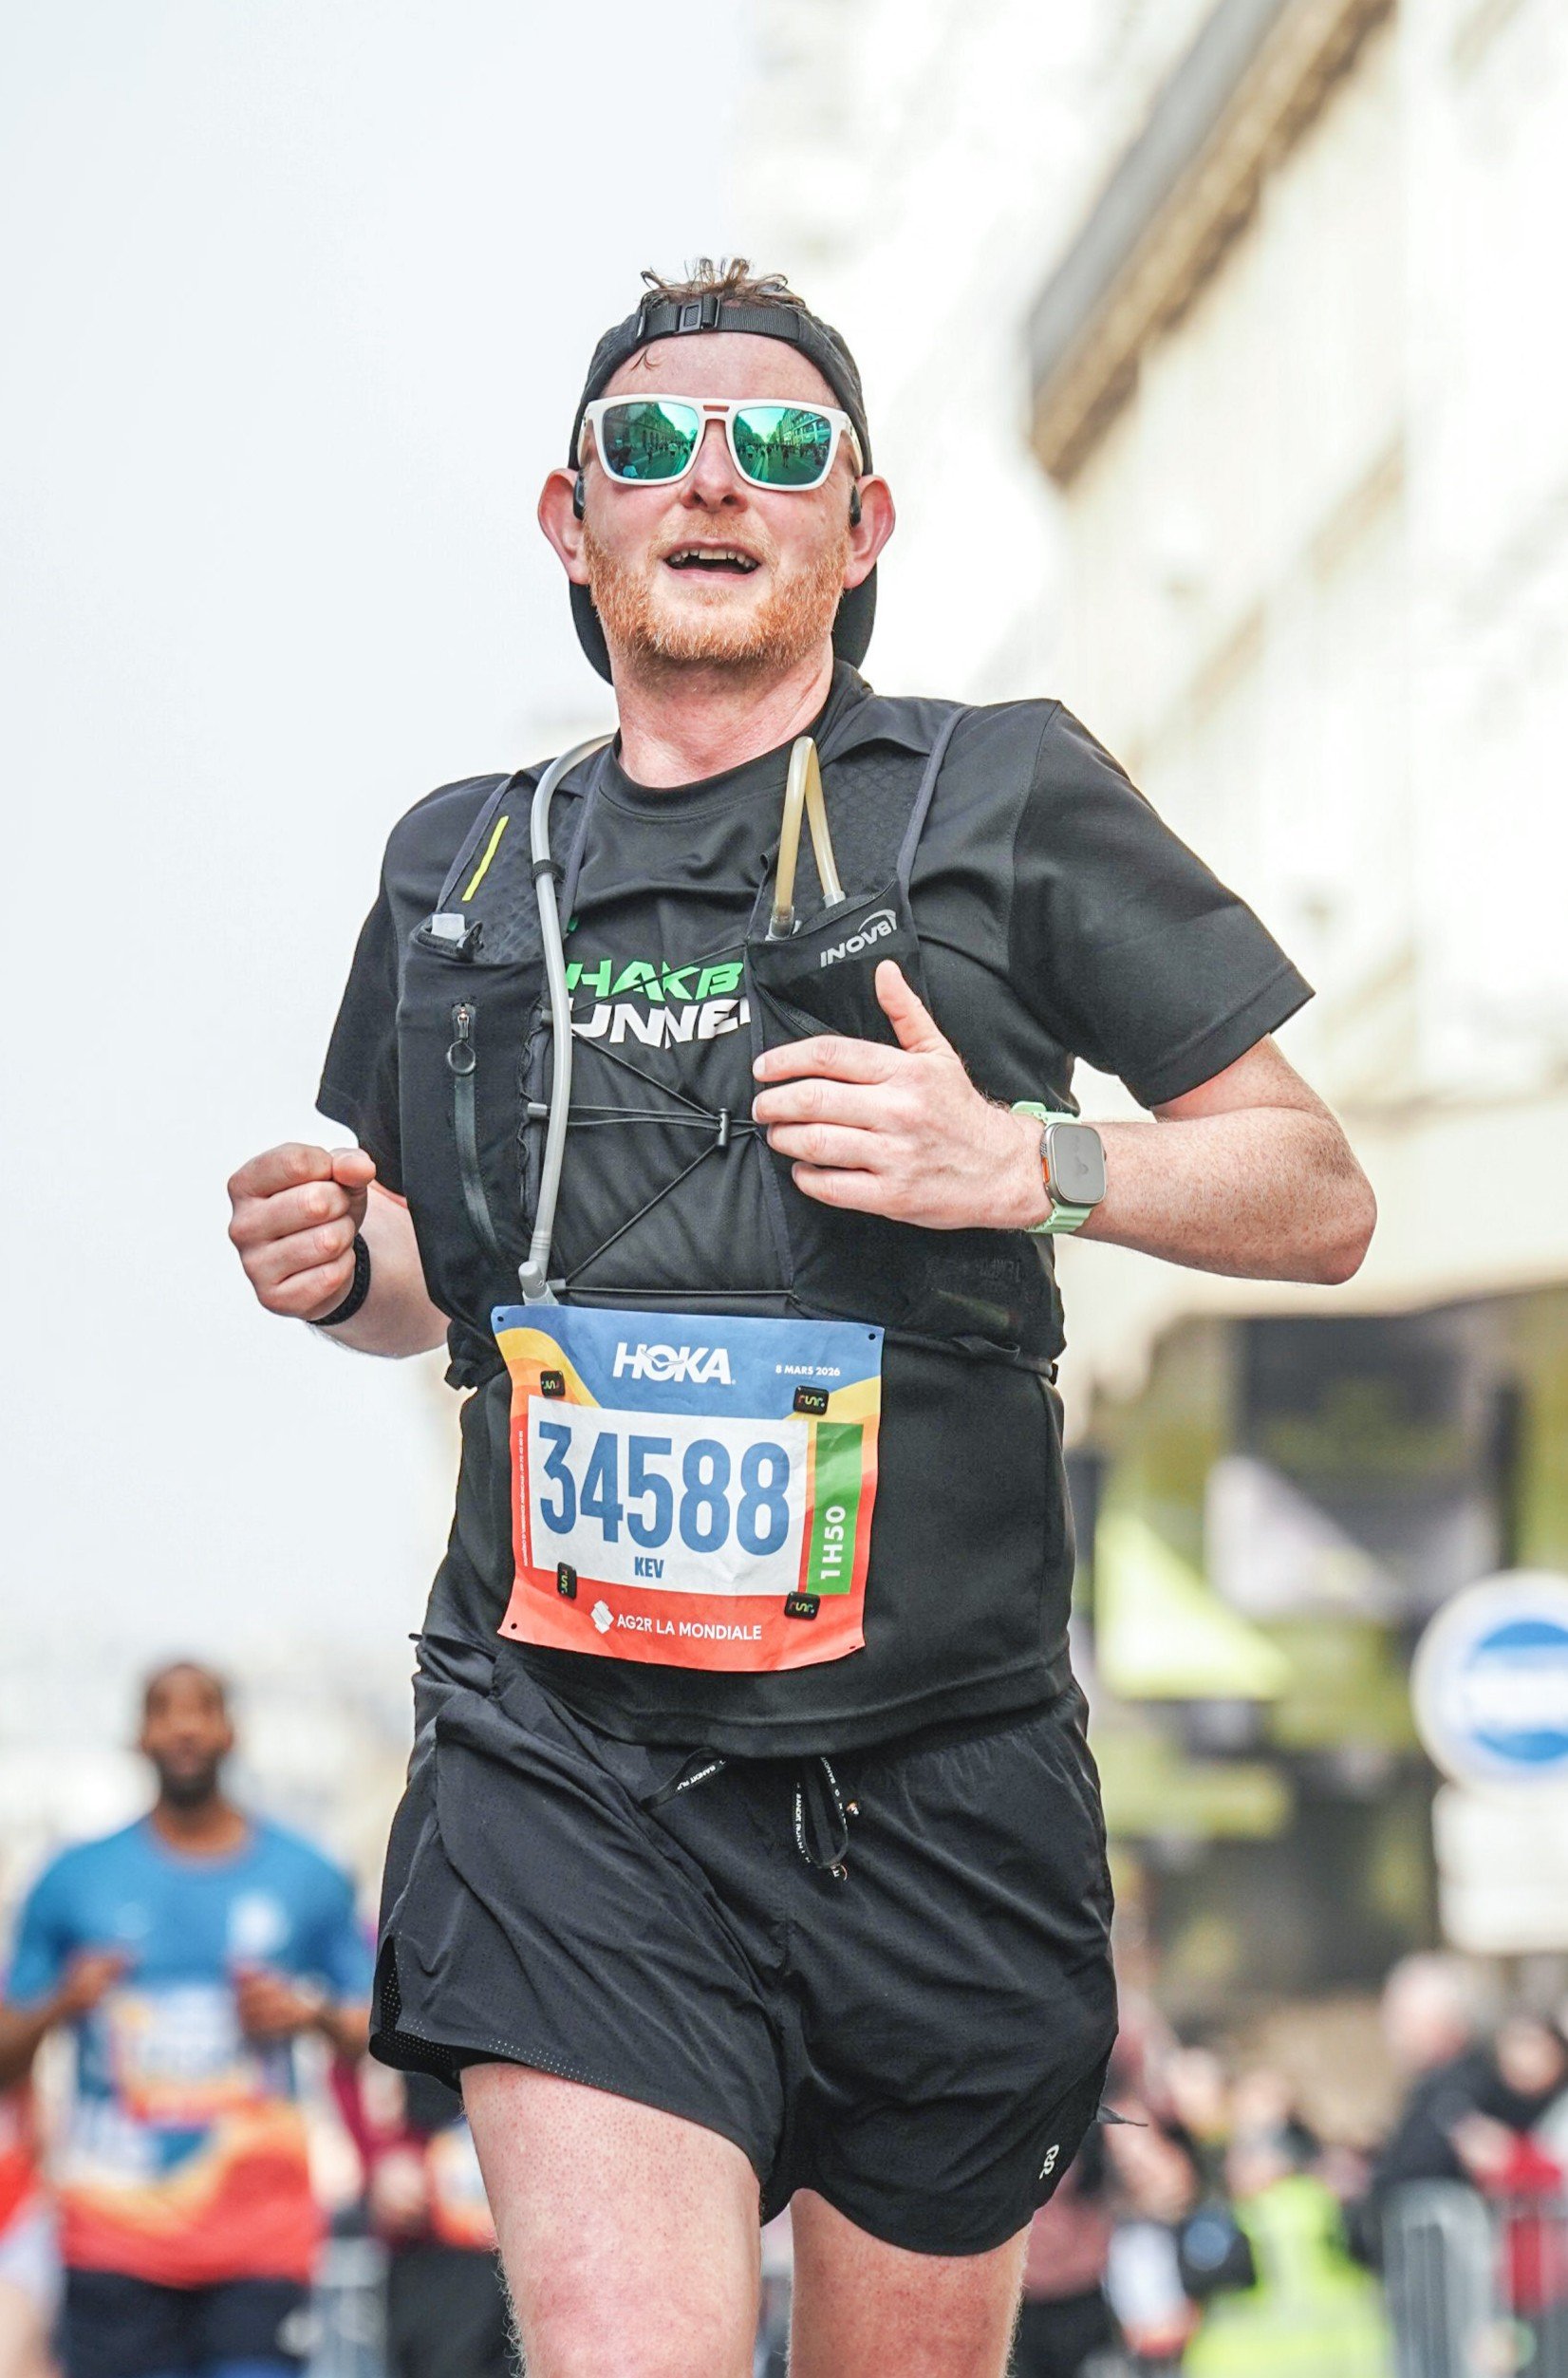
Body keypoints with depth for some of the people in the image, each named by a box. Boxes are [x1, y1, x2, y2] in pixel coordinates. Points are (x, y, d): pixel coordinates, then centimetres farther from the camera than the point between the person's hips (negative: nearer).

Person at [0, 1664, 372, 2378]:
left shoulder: (308, 1880, 10)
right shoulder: (75, 1881, 8)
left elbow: (377, 2035, 14)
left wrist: (314, 2015, -7)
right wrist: (61, 2006, -10)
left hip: (261, 2234, 0)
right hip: (115, 2232, 0)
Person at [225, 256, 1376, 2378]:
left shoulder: (1008, 800, 4)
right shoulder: (461, 864, 15)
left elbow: (1321, 1199, 4)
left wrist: (1024, 1162, -13)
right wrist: (338, 1266, 4)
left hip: (933, 1783, -1)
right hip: (566, 1756, 1)